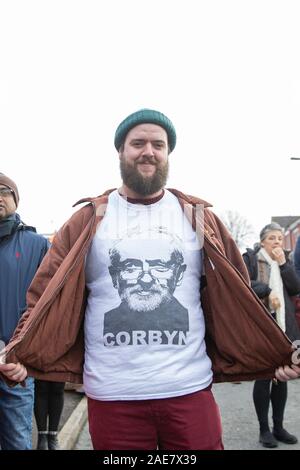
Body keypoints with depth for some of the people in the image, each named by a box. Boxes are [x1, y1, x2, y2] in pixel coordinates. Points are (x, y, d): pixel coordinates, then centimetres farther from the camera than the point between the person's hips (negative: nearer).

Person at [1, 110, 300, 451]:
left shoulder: (198, 218, 4)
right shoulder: (88, 220, 1)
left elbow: (236, 298, 5)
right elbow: (49, 295, -2)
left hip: (190, 389, 1)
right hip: (111, 396, 0)